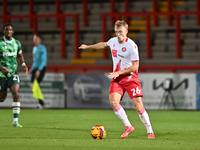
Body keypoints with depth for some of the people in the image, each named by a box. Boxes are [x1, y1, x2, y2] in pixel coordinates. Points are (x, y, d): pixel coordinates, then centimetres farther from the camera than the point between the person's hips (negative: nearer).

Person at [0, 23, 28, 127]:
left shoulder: (17, 43, 5)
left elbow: (20, 55, 22)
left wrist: (23, 64, 2)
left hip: (13, 73, 2)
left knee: (16, 94, -16)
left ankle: (15, 121, -15)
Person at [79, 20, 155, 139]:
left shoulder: (131, 46, -15)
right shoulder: (113, 41, 5)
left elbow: (135, 66, -14)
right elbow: (103, 45, 30)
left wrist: (118, 72, -18)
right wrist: (88, 47, 40)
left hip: (130, 77, -5)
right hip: (116, 79, 5)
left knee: (138, 105, -13)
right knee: (113, 102, -17)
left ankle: (150, 131, 0)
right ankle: (128, 126, -1)